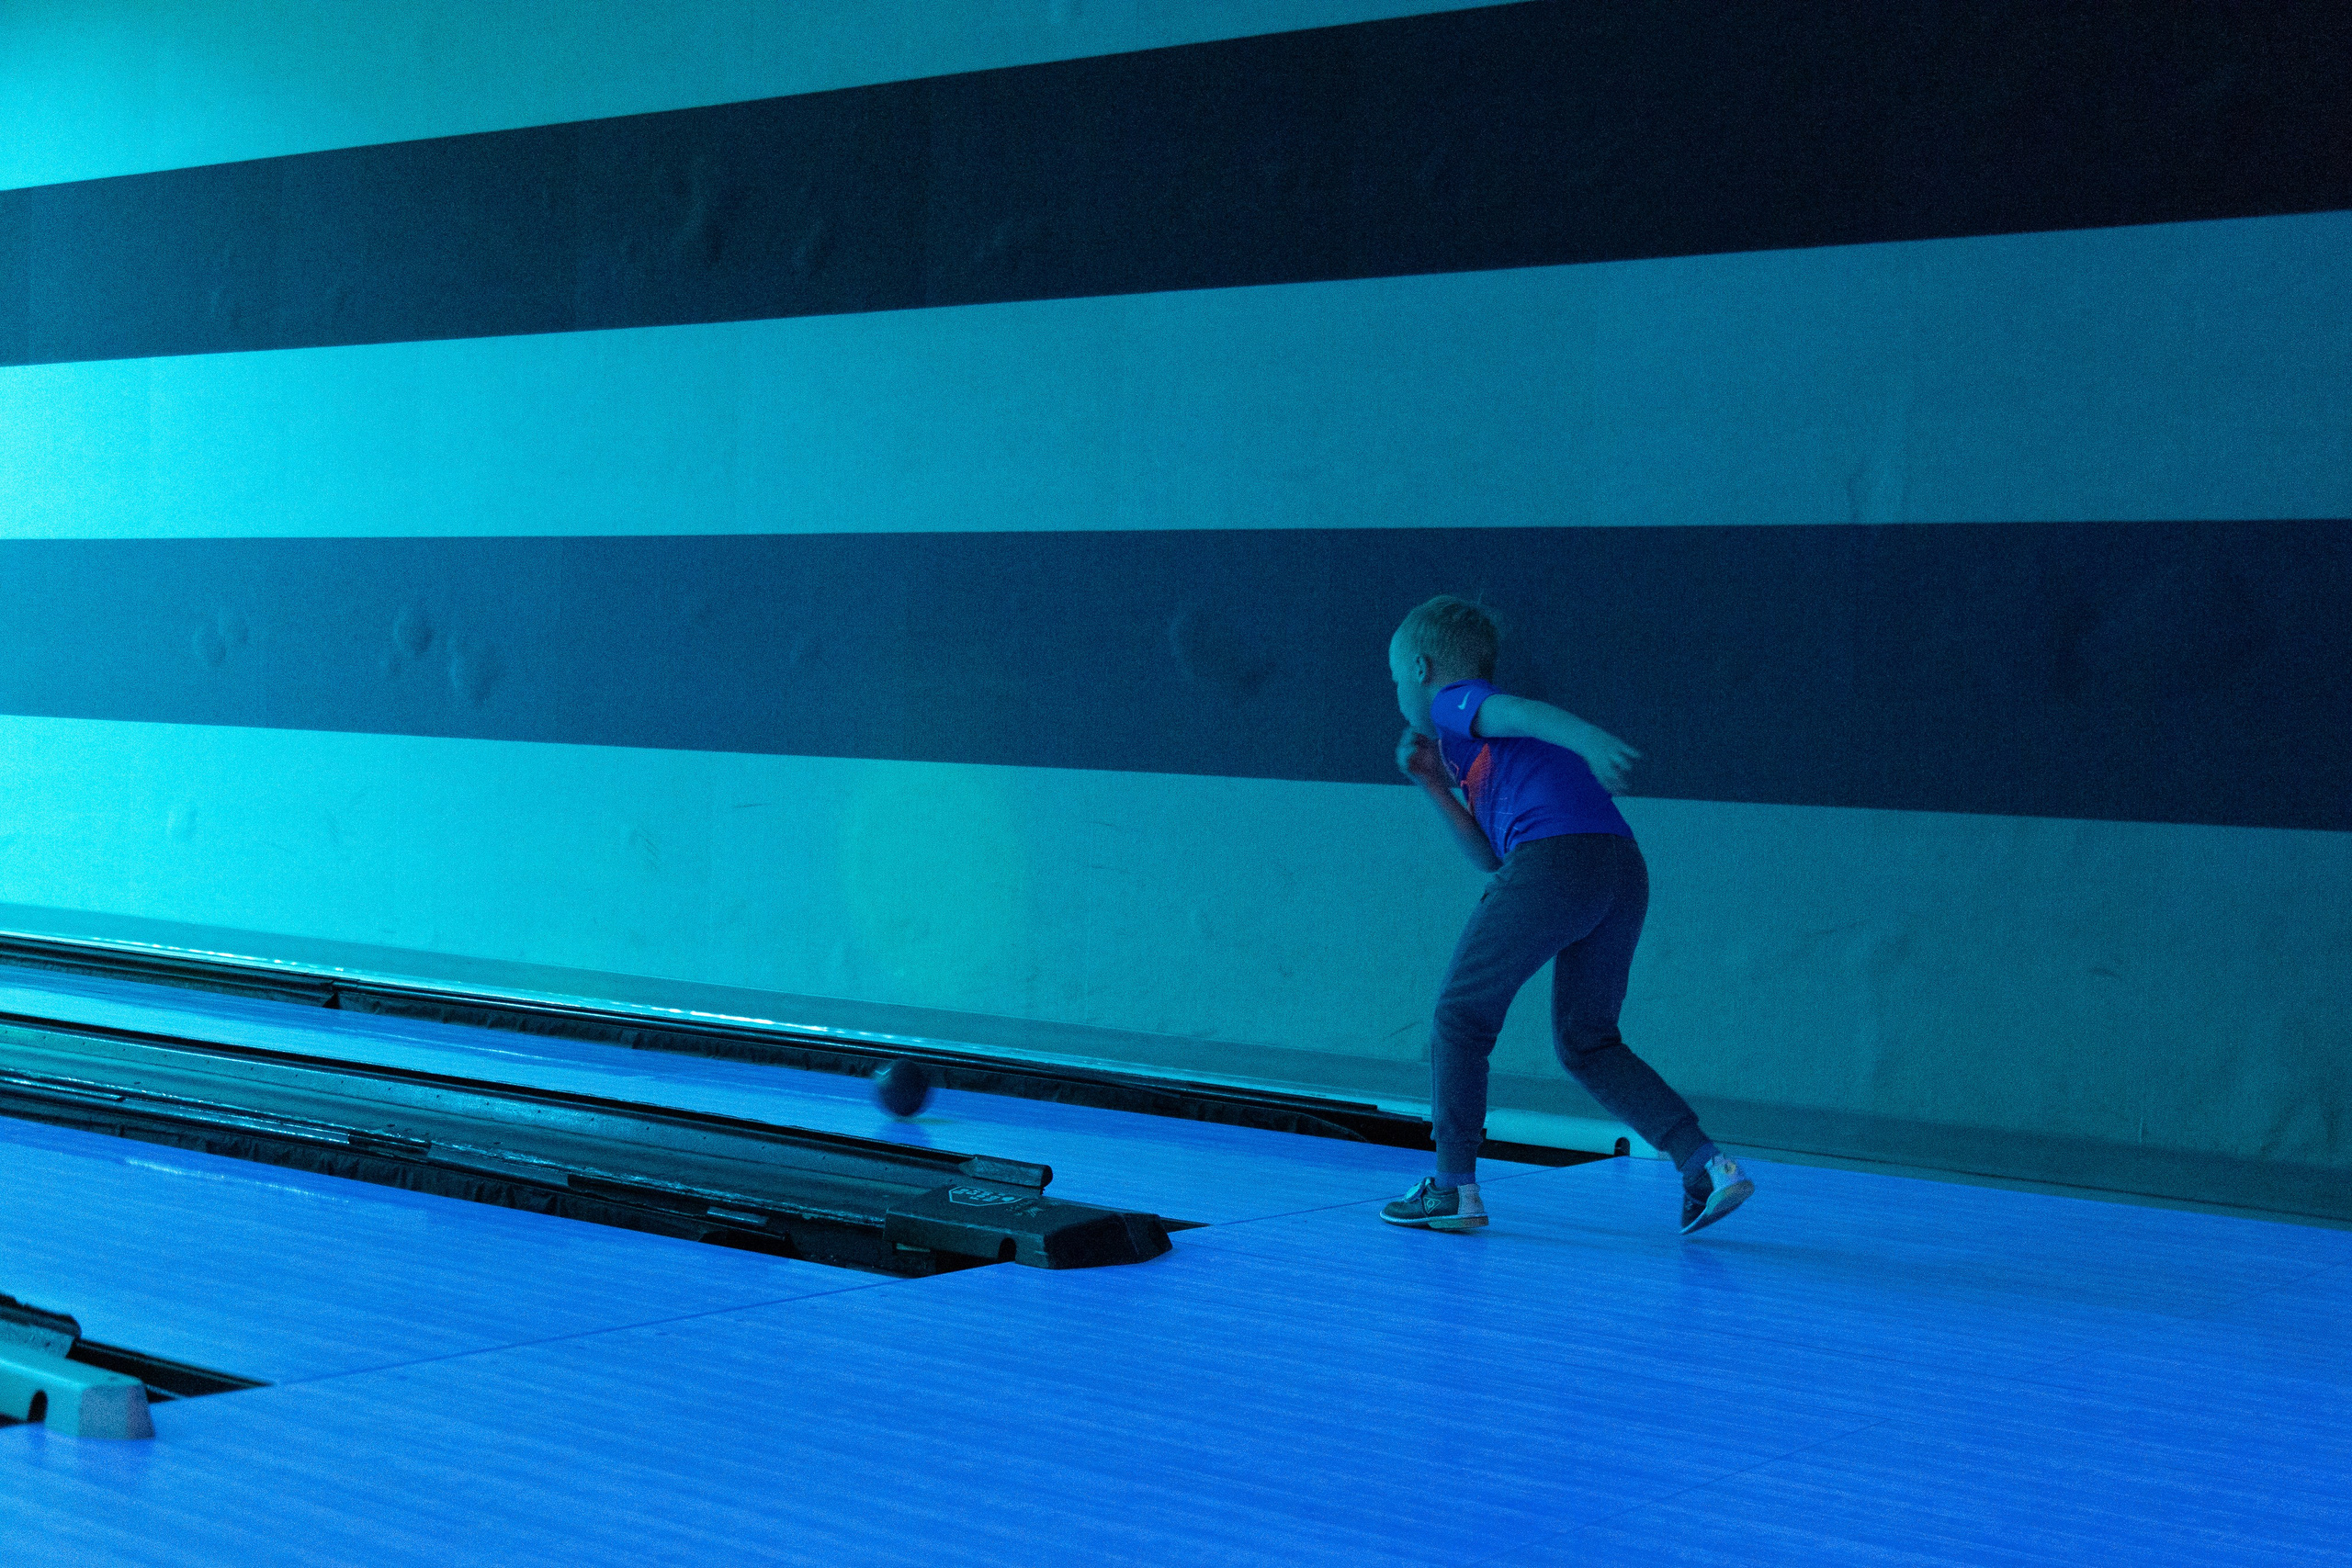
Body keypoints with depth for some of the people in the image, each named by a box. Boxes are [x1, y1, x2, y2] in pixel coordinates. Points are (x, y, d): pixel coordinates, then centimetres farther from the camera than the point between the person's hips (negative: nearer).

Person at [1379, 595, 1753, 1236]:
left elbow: (1519, 711, -12)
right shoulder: (1480, 749, 36)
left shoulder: (1455, 702, 12)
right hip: (1625, 866, 8)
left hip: (1554, 858, -8)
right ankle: (1706, 1164, 2)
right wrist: (1434, 785, 29)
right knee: (1586, 1042, 17)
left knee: (1461, 1015, 8)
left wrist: (1584, 736, -32)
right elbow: (1489, 857, 33)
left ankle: (1454, 1187, 12)